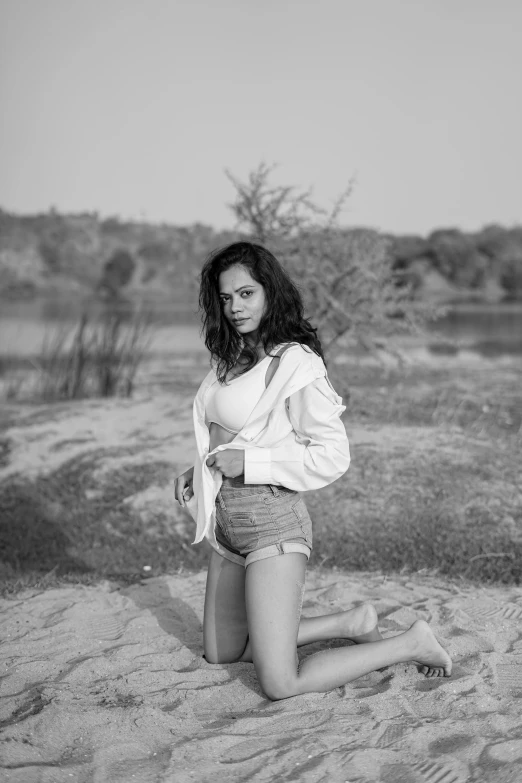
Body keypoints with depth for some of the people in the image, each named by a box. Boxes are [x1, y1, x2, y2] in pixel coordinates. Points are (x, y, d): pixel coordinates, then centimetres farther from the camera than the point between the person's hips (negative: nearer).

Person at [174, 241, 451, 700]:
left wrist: (246, 464, -19)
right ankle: (351, 626, 27)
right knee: (220, 653, 20)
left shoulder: (295, 363, -14)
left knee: (280, 684, -10)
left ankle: (412, 645, 5)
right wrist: (198, 473, 6)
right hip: (227, 522, 9)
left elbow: (333, 455, -17)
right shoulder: (233, 359, 10)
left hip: (272, 522, -9)